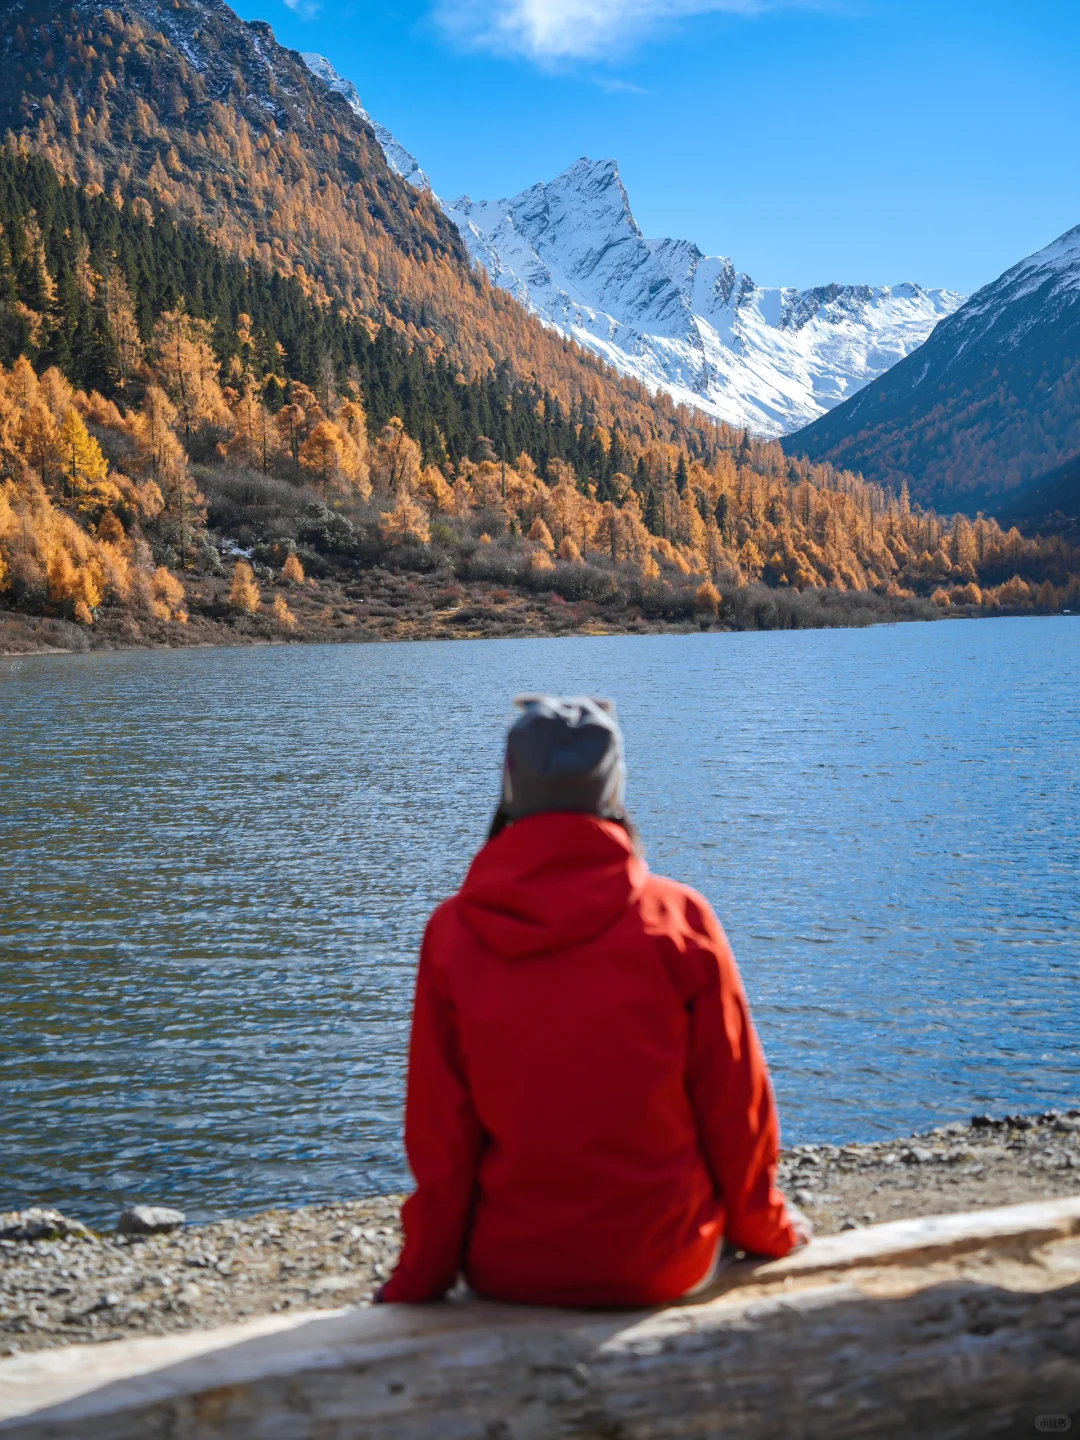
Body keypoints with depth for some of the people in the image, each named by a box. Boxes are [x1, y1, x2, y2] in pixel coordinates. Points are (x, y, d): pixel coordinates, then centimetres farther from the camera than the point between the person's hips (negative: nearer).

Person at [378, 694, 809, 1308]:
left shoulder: (453, 933, -10)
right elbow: (735, 1102, -4)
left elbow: (439, 1133, -7)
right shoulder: (680, 919, -11)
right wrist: (763, 1227, 14)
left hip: (508, 1271, 1)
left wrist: (421, 1279, 6)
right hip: (661, 1268, -1)